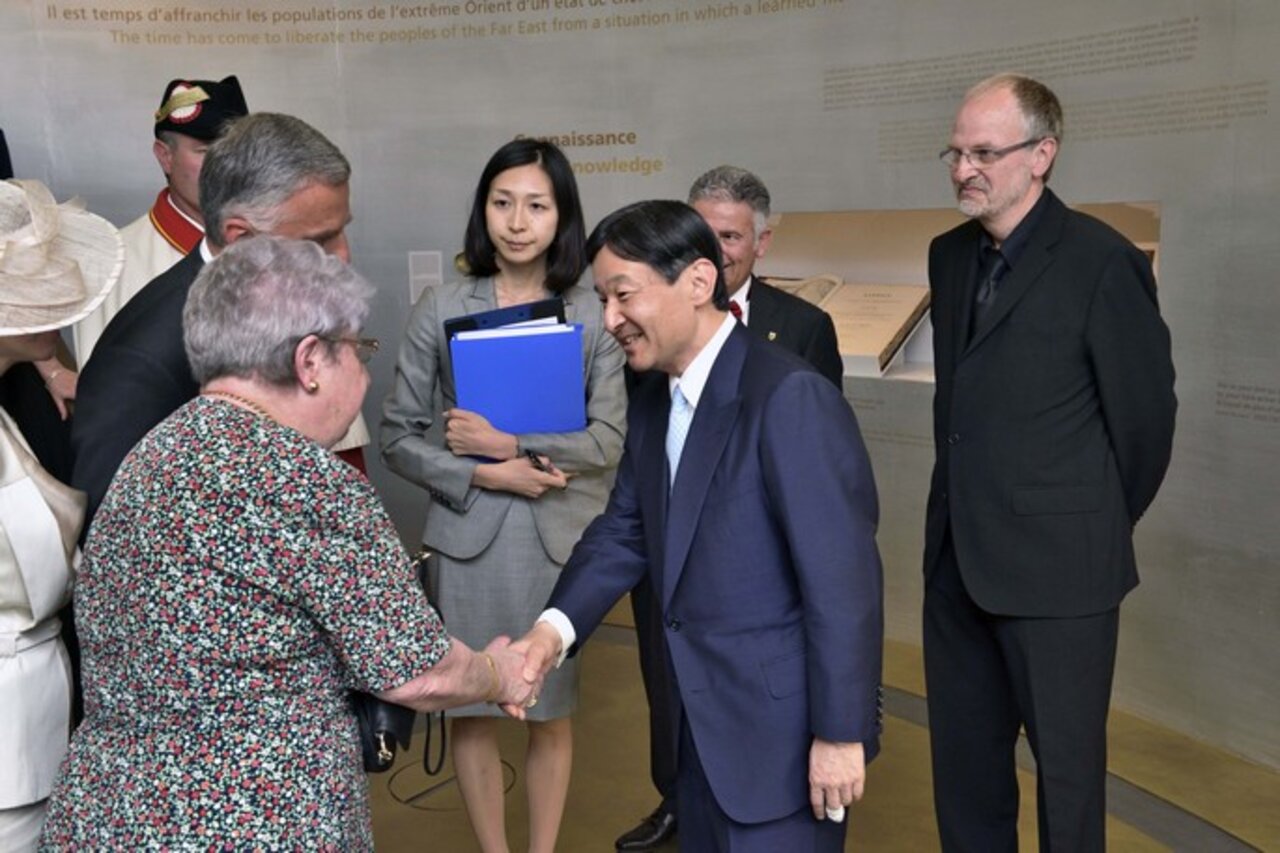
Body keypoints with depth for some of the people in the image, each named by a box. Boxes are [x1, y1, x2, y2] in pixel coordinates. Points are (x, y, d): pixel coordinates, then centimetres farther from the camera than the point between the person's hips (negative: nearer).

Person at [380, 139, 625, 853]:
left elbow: (609, 442, -6)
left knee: (553, 712, 12)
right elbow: (400, 437, -1)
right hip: (468, 536, 0)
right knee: (473, 711, 10)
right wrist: (481, 475, -14)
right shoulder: (441, 309, -2)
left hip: (561, 539, 0)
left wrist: (508, 443, -15)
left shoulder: (592, 316, -2)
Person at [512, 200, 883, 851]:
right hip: (701, 725, 8)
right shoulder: (651, 408, 7)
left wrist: (841, 733, -19)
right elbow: (622, 534, 8)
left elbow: (842, 577, -22)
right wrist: (553, 628, -8)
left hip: (782, 728, -8)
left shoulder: (790, 396, -20)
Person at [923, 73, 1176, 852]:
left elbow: (1146, 413, -8)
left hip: (1057, 566, -6)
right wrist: (968, 504, 14)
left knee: (1066, 761, 9)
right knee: (963, 757, 17)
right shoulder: (950, 255, 8)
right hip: (958, 558, 7)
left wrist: (1100, 529, 3)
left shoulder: (1101, 261, -13)